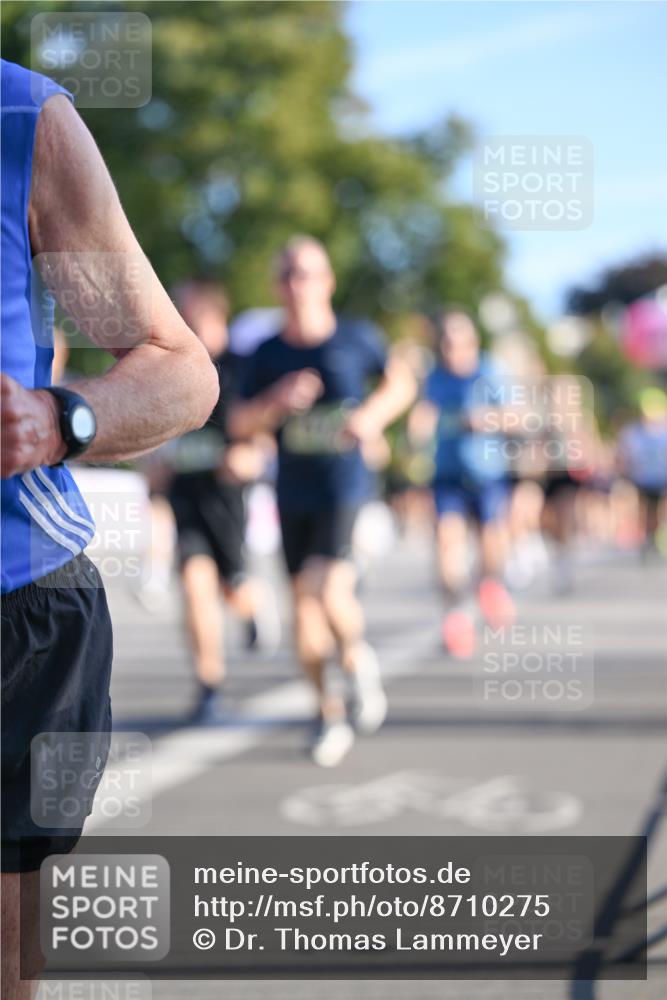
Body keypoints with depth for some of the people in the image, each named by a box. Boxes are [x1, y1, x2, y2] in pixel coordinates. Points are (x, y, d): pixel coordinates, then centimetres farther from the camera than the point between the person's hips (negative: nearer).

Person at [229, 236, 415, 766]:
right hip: (294, 491, 3)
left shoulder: (358, 338, -1)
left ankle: (359, 661, 10)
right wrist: (279, 400, -14)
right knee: (303, 601, 5)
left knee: (327, 585, -21)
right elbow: (239, 423, 4)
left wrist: (373, 415, -5)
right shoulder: (267, 355, 3)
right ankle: (330, 714, 18)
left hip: (345, 483, -3)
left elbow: (402, 382, 13)